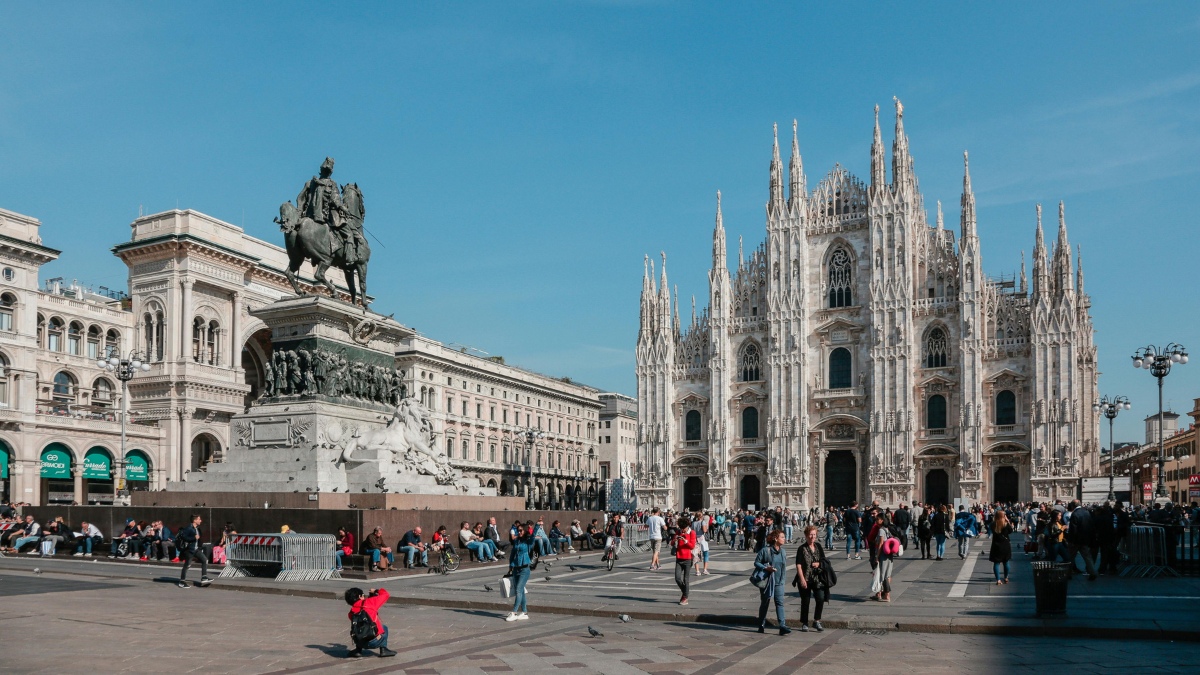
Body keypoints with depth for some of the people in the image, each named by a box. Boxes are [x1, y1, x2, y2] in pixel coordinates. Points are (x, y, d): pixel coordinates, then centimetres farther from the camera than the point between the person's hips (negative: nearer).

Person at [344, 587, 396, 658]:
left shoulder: (351, 614, 7)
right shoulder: (369, 602, -4)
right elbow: (385, 595, 5)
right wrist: (376, 591, 25)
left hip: (361, 643, 4)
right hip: (375, 642, -4)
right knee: (384, 628, 29)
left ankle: (358, 651, 28)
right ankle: (383, 650, 18)